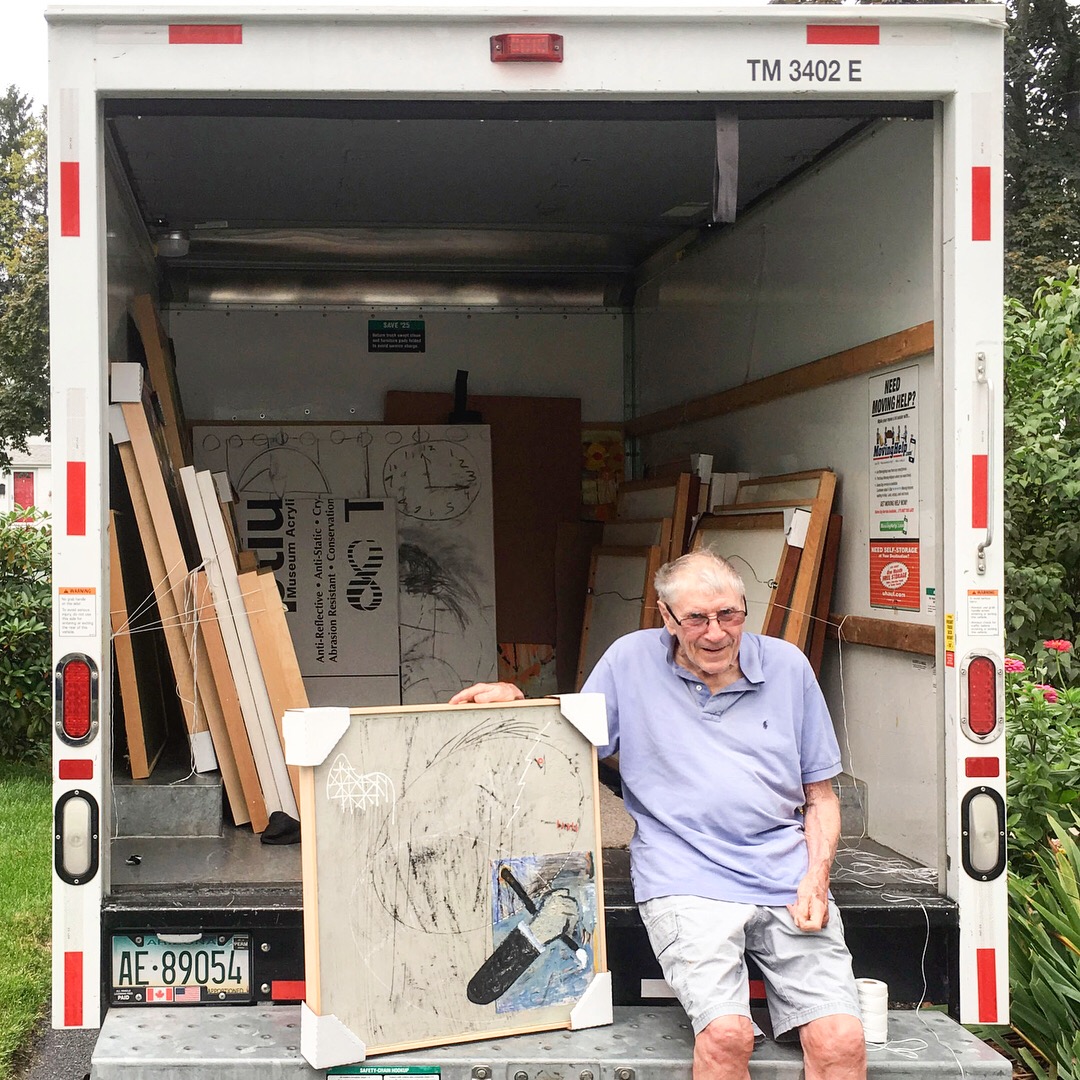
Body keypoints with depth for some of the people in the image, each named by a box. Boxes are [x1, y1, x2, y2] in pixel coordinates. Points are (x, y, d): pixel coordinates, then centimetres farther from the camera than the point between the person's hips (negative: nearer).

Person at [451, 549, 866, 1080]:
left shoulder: (787, 665, 11)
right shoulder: (631, 661, 7)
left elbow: (820, 795, 16)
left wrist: (816, 876, 0)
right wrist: (514, 698, -3)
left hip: (787, 879, 2)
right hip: (688, 880, -2)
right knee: (726, 1033, -27)